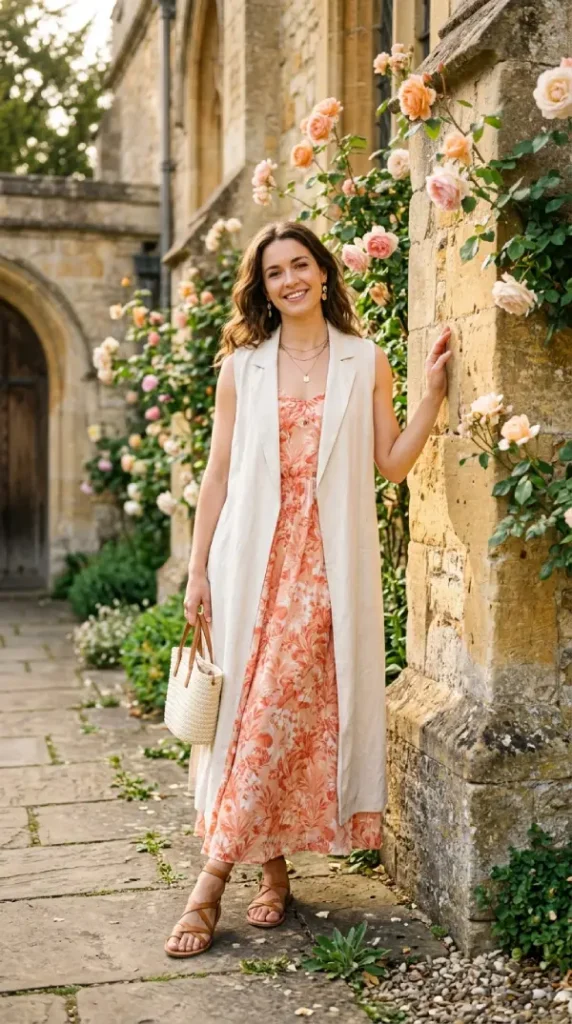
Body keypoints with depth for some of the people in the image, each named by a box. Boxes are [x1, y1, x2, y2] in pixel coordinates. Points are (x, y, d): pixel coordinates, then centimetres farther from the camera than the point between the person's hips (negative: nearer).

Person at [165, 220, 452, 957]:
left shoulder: (366, 362, 8)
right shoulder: (242, 366, 9)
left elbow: (391, 464, 5)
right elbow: (218, 474, 8)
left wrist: (433, 393, -2)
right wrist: (197, 571, 4)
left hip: (327, 563, -1)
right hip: (253, 557, 1)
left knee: (289, 708, -7)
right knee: (249, 705, 0)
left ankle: (215, 876, 3)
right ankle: (271, 867, 13)